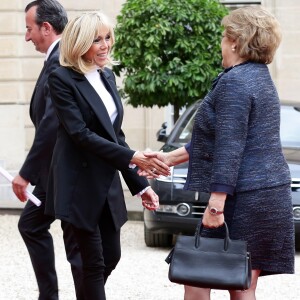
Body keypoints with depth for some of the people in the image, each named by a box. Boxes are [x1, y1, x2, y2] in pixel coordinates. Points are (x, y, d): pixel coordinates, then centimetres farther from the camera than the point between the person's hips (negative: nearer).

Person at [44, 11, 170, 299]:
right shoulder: (62, 79, -12)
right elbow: (81, 134, -20)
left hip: (108, 183, 7)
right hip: (80, 184, -7)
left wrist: (139, 184, 8)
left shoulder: (107, 76, 10)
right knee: (95, 262, -2)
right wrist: (132, 158, -26)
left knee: (111, 257, 12)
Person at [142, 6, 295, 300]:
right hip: (267, 197, 9)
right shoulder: (260, 78, 16)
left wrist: (216, 203, -25)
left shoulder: (233, 82, -15)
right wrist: (170, 158, 20)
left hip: (239, 200, -9)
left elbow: (229, 149, -22)